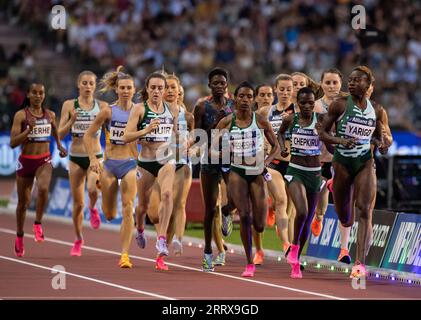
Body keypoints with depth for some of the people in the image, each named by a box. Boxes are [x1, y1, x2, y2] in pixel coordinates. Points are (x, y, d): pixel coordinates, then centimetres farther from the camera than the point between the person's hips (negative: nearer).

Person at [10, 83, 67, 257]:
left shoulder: (50, 115, 4)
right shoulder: (21, 115, -7)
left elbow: (55, 133, 26)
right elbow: (13, 142, -12)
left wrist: (60, 146, 8)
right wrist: (29, 130, -24)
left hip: (44, 161, 1)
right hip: (26, 161, -1)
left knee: (43, 188, -30)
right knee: (23, 202, 9)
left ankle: (38, 224, -10)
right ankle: (19, 237, 29)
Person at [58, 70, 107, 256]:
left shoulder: (102, 106, 1)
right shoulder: (69, 105, 0)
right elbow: (60, 134, -3)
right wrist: (72, 121, -20)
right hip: (76, 158, 1)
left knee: (92, 189, -30)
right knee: (78, 203, 4)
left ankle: (93, 209, 6)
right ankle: (78, 240, 24)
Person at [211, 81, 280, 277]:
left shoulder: (261, 121, -2)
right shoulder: (227, 122, -2)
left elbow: (275, 146, 6)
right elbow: (212, 150, 2)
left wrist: (268, 160, -13)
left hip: (257, 173, 1)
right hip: (237, 172, -1)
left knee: (259, 226, -1)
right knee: (244, 216, -15)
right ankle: (249, 264, -4)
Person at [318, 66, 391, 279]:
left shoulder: (376, 110, 3)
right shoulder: (340, 105, -5)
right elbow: (322, 133, -3)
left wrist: (381, 146, -7)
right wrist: (340, 141, -21)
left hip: (365, 163, 1)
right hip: (342, 162, -1)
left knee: (364, 210, -17)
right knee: (345, 219, 6)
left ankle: (360, 263, -20)